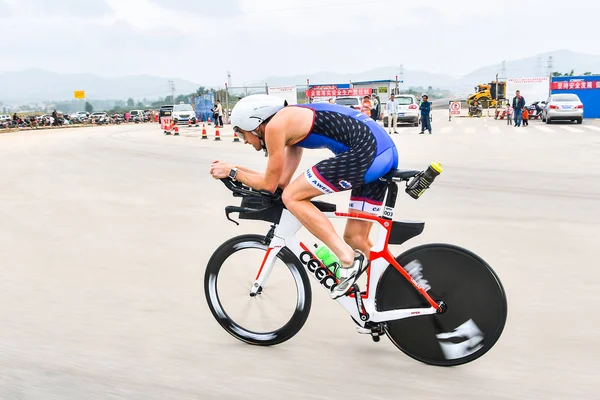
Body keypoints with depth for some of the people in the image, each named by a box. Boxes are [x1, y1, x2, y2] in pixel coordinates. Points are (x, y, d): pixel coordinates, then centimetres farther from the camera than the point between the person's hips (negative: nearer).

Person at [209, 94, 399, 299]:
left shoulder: (275, 125, -2)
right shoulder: (292, 124, 25)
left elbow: (269, 184, 4)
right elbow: (283, 180, 25)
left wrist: (232, 173, 17)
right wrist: (236, 168, 28)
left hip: (365, 151, -10)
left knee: (292, 197, -4)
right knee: (355, 238, 14)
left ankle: (349, 259, -7)